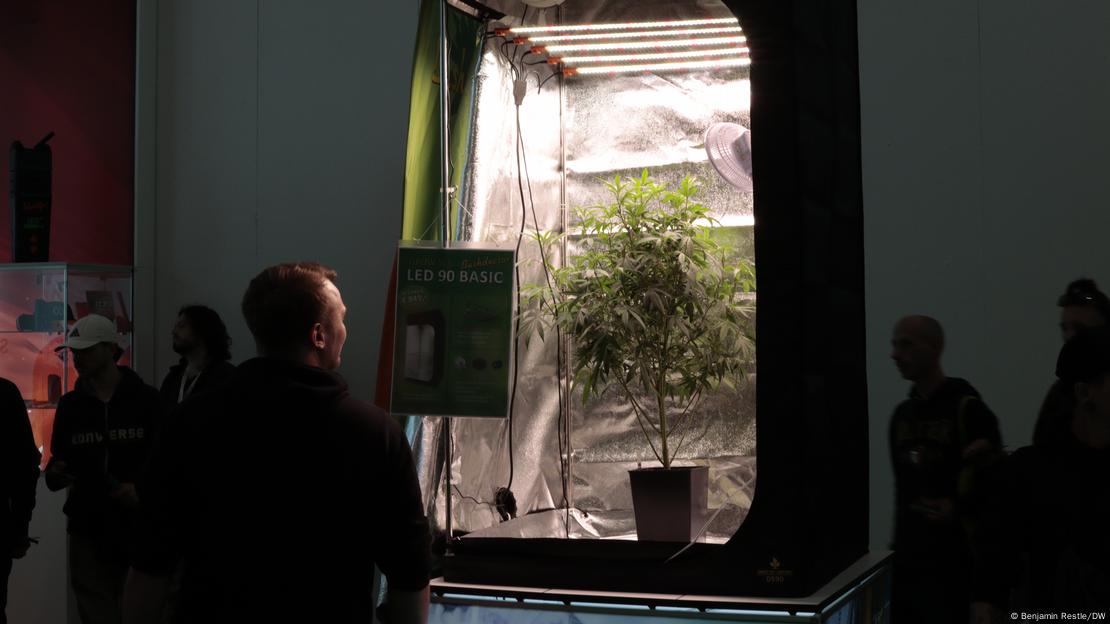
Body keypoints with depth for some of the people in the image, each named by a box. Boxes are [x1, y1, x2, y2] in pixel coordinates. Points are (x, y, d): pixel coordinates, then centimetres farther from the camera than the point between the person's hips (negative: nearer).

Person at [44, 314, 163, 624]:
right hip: (88, 531, 2)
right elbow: (59, 464, 15)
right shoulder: (70, 404, 8)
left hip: (140, 529, -2)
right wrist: (55, 474, -7)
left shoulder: (145, 398, -2)